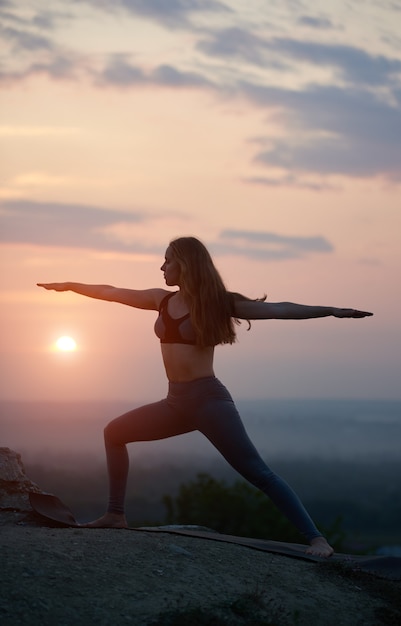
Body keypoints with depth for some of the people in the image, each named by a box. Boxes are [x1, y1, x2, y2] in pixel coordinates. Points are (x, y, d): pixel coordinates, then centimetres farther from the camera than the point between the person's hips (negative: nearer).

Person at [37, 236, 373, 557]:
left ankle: (316, 539, -19)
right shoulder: (162, 300, 10)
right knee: (114, 433, 12)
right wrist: (69, 286, 30)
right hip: (176, 401, 7)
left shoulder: (215, 302, -7)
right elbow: (112, 293, 22)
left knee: (257, 472, -16)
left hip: (208, 398, -7)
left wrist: (330, 310, -22)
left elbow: (277, 309, -14)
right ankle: (116, 514, 17)